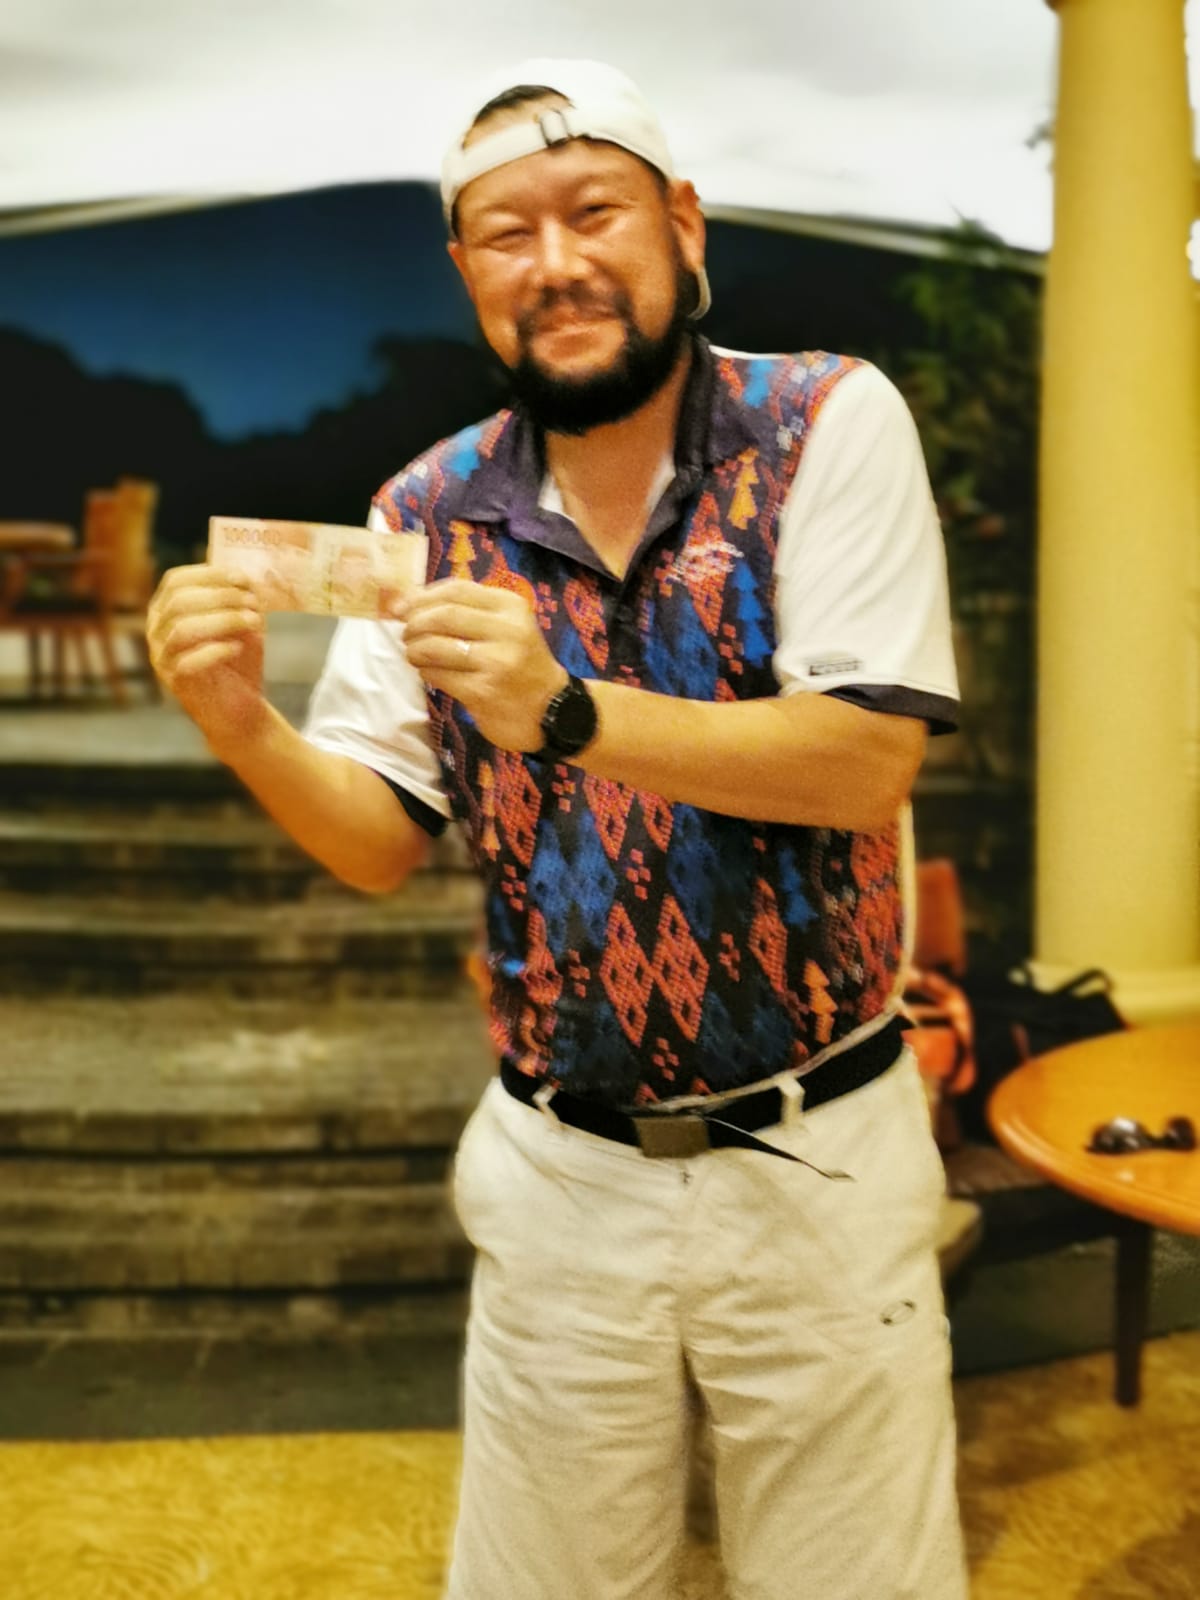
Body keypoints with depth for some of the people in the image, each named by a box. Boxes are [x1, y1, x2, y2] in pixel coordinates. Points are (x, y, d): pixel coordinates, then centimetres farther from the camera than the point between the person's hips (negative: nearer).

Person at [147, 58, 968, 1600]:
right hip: (562, 1172, 2)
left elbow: (868, 763, -18)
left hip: (819, 1164, -2)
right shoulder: (430, 515, -1)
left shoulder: (828, 425, -9)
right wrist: (247, 733, -18)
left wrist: (567, 711, -29)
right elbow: (383, 842, 2)